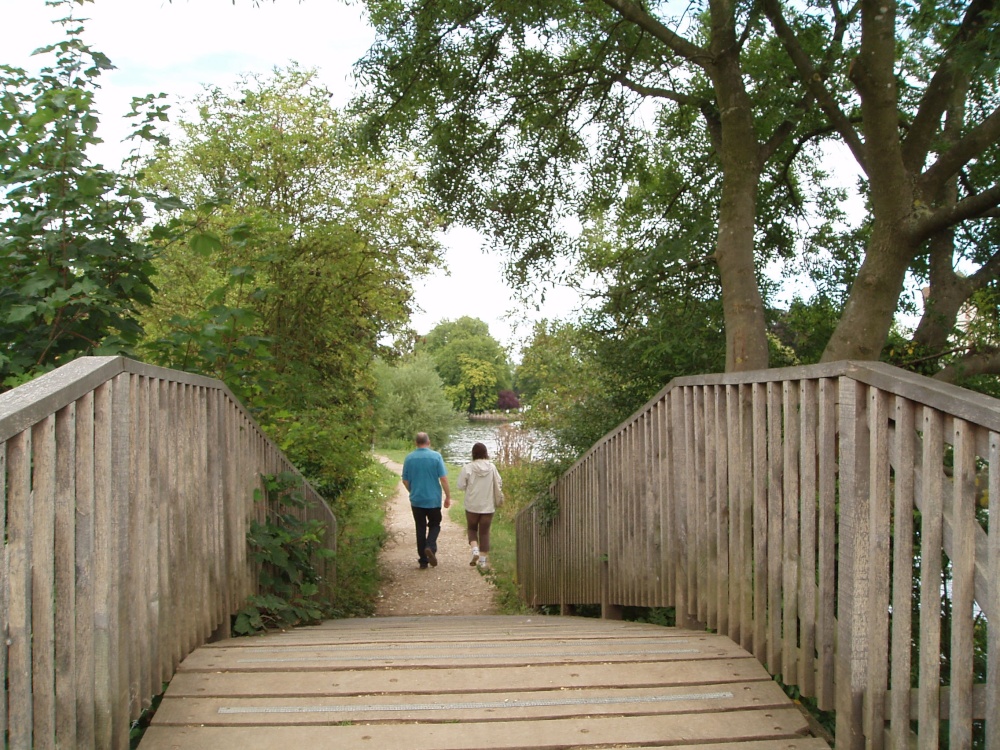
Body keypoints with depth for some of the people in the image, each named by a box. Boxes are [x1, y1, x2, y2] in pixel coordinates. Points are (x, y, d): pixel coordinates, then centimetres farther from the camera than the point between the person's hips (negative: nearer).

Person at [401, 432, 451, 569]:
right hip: (433, 500, -2)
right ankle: (430, 547, -12)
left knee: (420, 529, 10)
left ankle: (423, 561, 11)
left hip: (416, 500, 2)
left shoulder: (409, 458, 0)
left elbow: (405, 481, 5)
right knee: (434, 525, 15)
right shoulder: (436, 456, -7)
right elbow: (443, 479, -10)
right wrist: (448, 496, 0)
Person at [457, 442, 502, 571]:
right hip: (488, 506, 1)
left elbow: (461, 486, -8)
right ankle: (483, 560, 10)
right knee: (484, 532, 10)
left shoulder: (468, 468, -11)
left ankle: (475, 550, -2)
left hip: (472, 506, -1)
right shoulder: (492, 467, -5)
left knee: (472, 528, 20)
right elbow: (499, 484, 2)